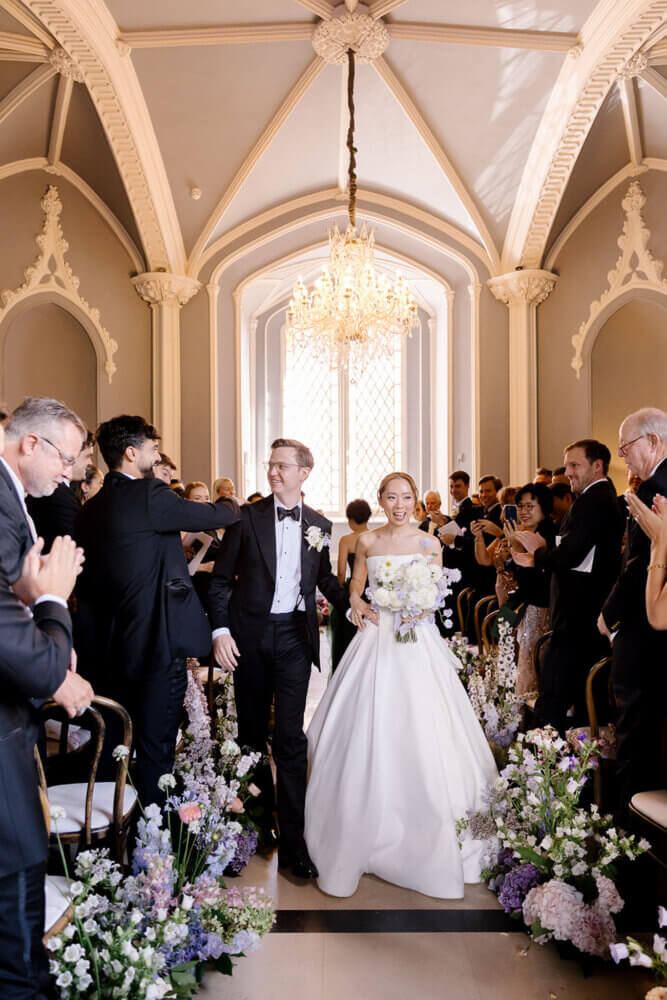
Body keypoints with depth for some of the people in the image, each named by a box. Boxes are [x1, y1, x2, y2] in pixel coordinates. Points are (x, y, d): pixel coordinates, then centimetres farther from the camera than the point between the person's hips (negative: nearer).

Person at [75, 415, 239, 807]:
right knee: (156, 748, 4)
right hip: (157, 644, -8)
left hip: (110, 648, 8)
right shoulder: (149, 494, -16)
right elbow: (211, 516, -7)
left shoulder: (91, 509, 8)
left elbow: (86, 585, 13)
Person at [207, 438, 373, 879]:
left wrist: (354, 605, -1)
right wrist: (221, 631, -10)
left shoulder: (319, 524, 4)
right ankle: (259, 819, 34)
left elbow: (325, 579, 16)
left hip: (294, 635, 0)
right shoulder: (247, 516, -2)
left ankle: (293, 842, 8)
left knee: (291, 736, -2)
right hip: (250, 633, 0)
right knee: (252, 731, 14)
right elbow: (221, 579, -1)